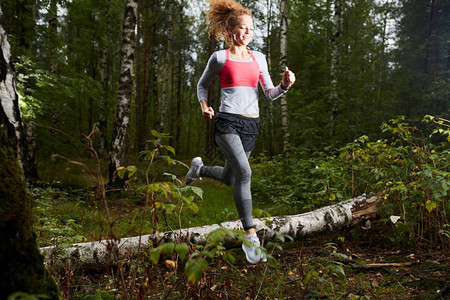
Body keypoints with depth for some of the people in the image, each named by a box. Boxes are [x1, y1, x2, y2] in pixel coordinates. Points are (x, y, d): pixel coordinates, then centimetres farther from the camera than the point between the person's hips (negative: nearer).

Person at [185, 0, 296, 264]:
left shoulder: (258, 58, 12)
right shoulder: (220, 58, 2)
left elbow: (270, 94, 11)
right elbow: (202, 85, 15)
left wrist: (285, 85, -10)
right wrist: (204, 105, -5)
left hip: (251, 125, 5)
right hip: (227, 122, -5)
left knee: (229, 178, 15)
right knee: (244, 172, -25)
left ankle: (200, 168, 49)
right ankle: (250, 237, -17)